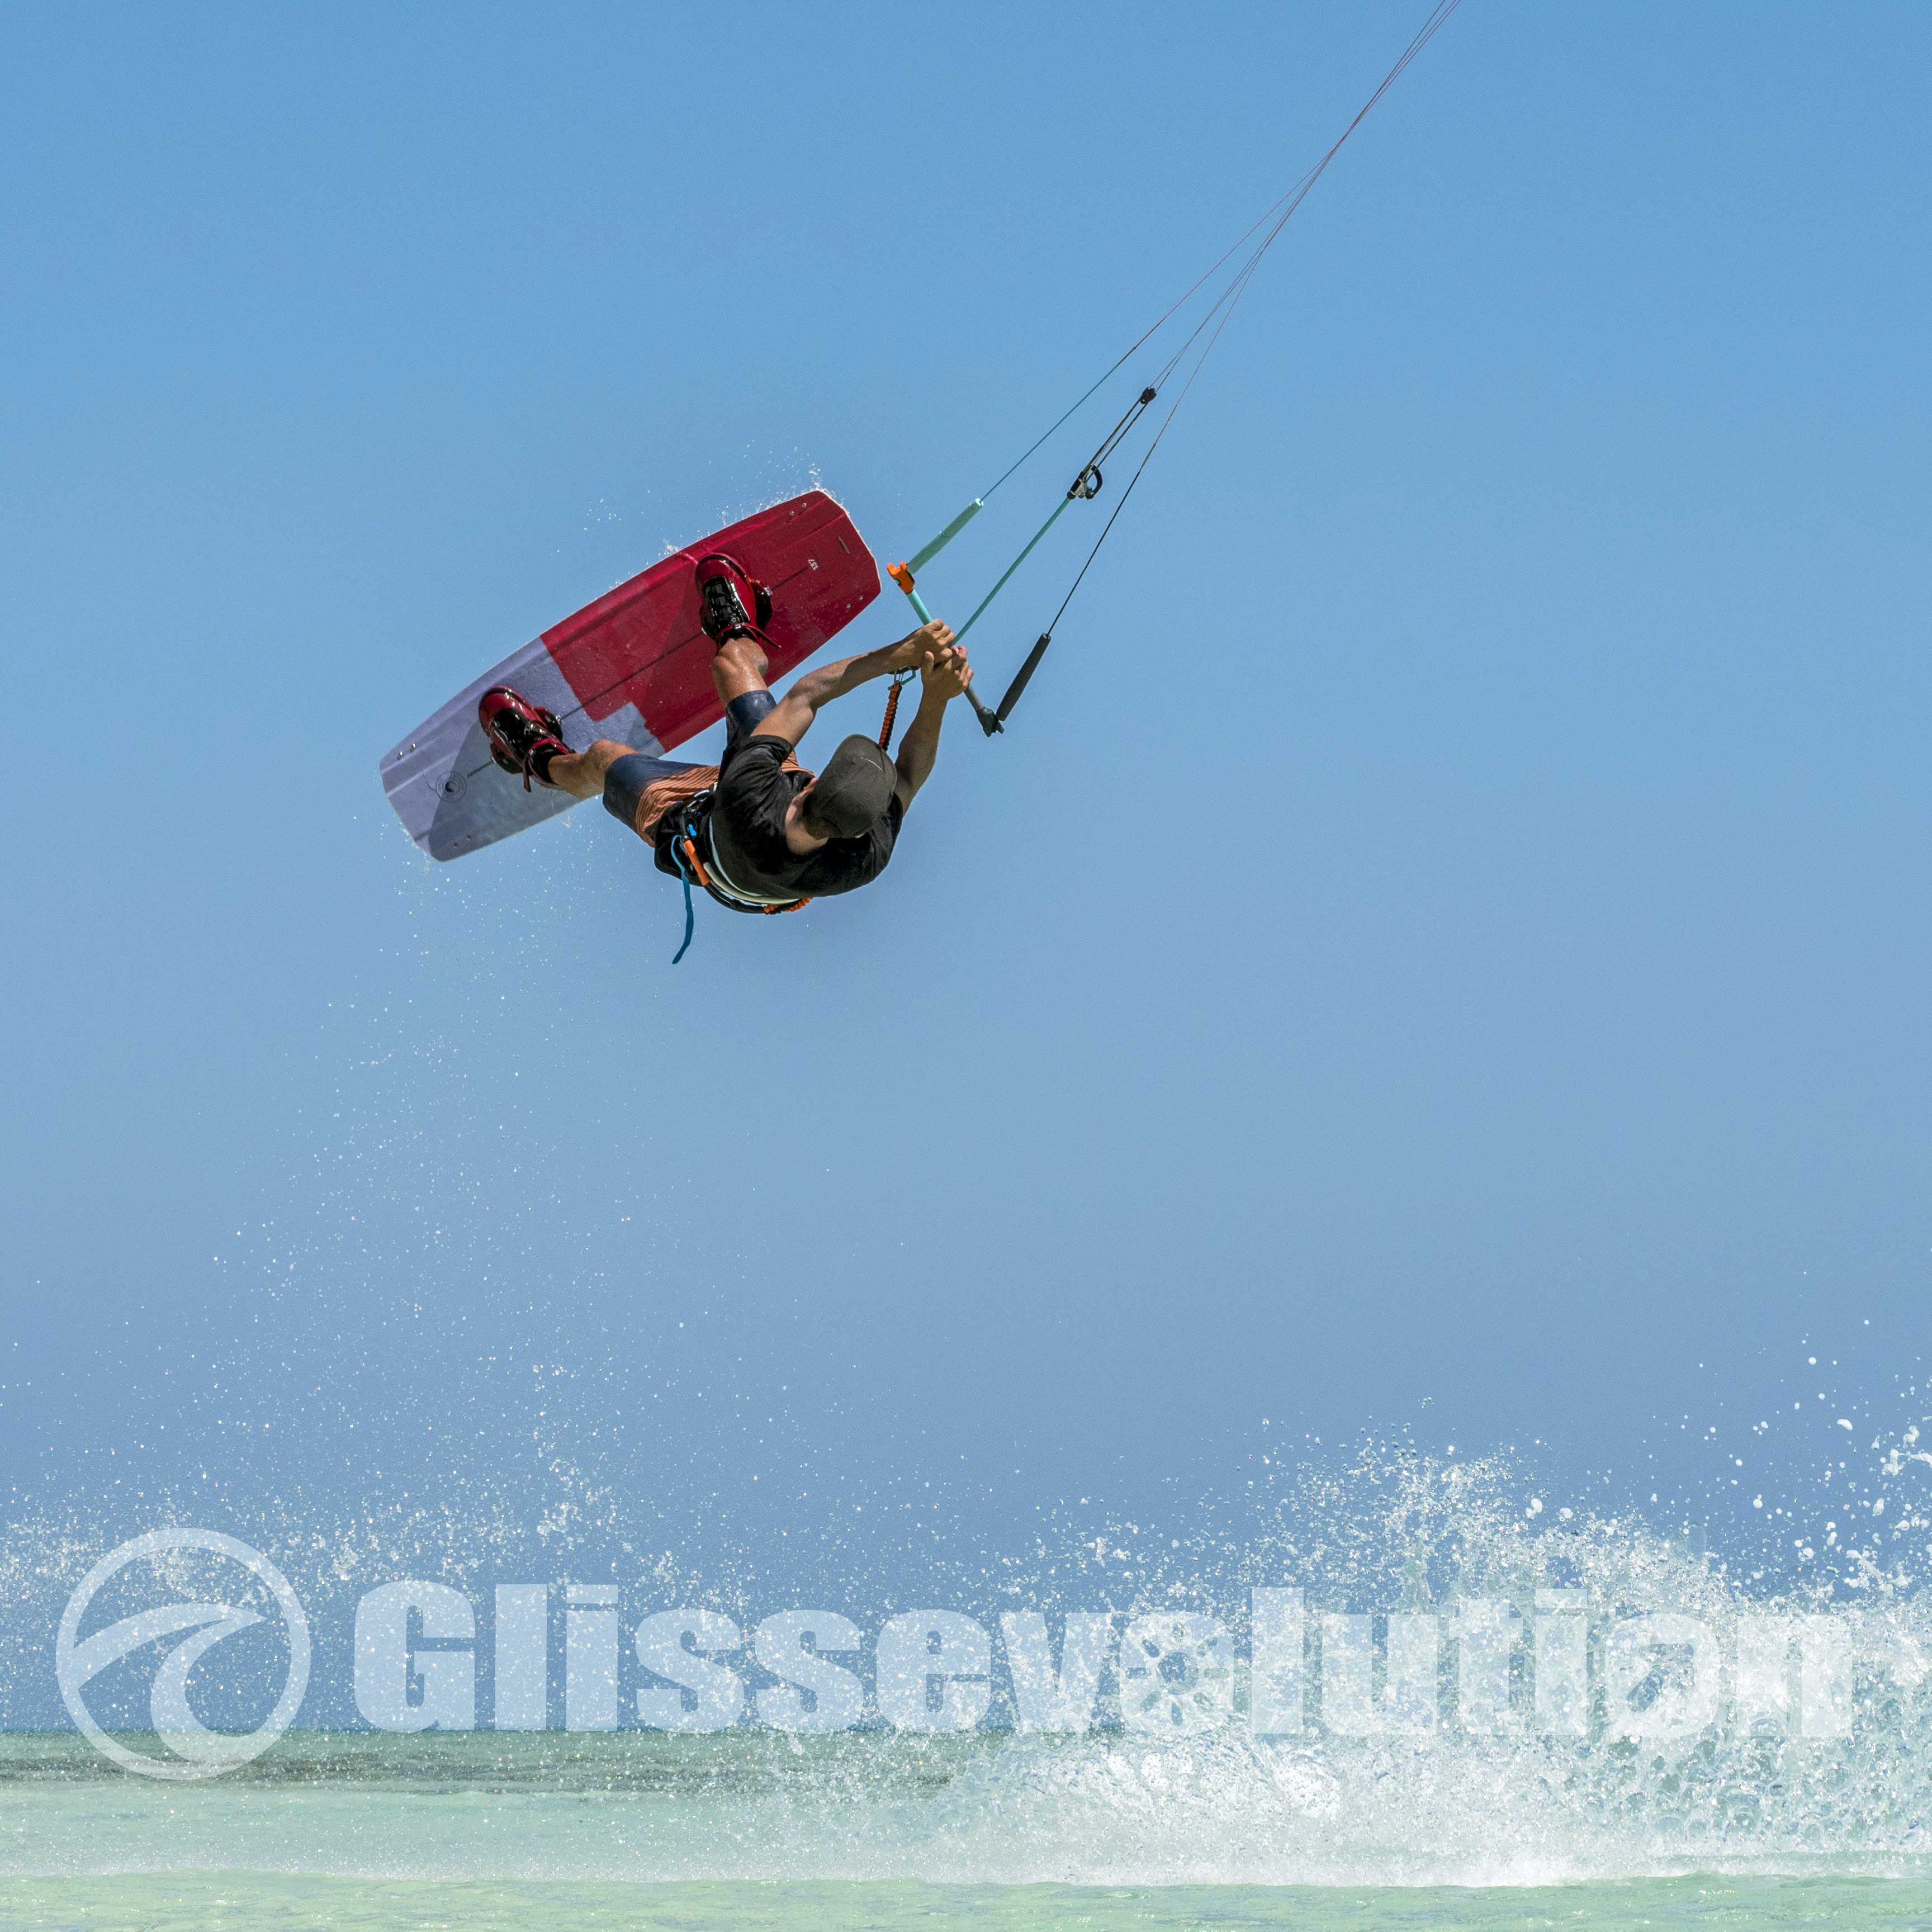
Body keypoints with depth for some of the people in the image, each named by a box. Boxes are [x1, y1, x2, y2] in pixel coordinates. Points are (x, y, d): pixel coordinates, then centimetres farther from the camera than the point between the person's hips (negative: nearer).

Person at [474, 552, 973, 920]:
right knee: (734, 664, 21)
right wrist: (935, 699, -37)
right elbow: (909, 774, -26)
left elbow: (806, 694, -42)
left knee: (601, 758, 26)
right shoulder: (869, 859, -45)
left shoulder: (749, 793, -53)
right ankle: (737, 637, 59)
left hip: (687, 819, -3)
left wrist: (902, 654, -43)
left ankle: (542, 758, 62)